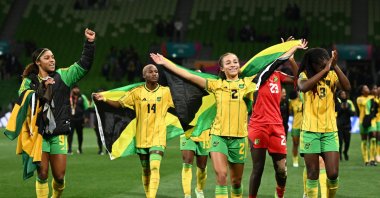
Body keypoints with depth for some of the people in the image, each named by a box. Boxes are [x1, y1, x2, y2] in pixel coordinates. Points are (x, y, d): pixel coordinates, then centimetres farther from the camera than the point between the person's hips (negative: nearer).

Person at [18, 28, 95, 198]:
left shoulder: (62, 76, 7)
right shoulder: (29, 82, 4)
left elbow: (83, 65, 2)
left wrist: (90, 43, -8)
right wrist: (43, 87, -19)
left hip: (58, 134, 2)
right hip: (39, 133, -1)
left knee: (59, 176, 3)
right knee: (42, 174, -5)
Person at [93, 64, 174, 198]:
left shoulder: (166, 92, -1)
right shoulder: (137, 92, -1)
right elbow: (119, 104, 0)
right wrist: (104, 99, -15)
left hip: (158, 137, -2)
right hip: (141, 138, 2)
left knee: (154, 168, -19)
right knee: (145, 170, 11)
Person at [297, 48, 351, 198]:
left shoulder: (332, 75, 1)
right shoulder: (304, 75, -4)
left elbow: (347, 87, -16)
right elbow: (303, 87, -27)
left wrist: (335, 67, -24)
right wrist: (325, 70, -28)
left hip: (330, 131, 2)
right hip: (310, 131, -2)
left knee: (333, 174, -2)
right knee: (313, 174, 3)